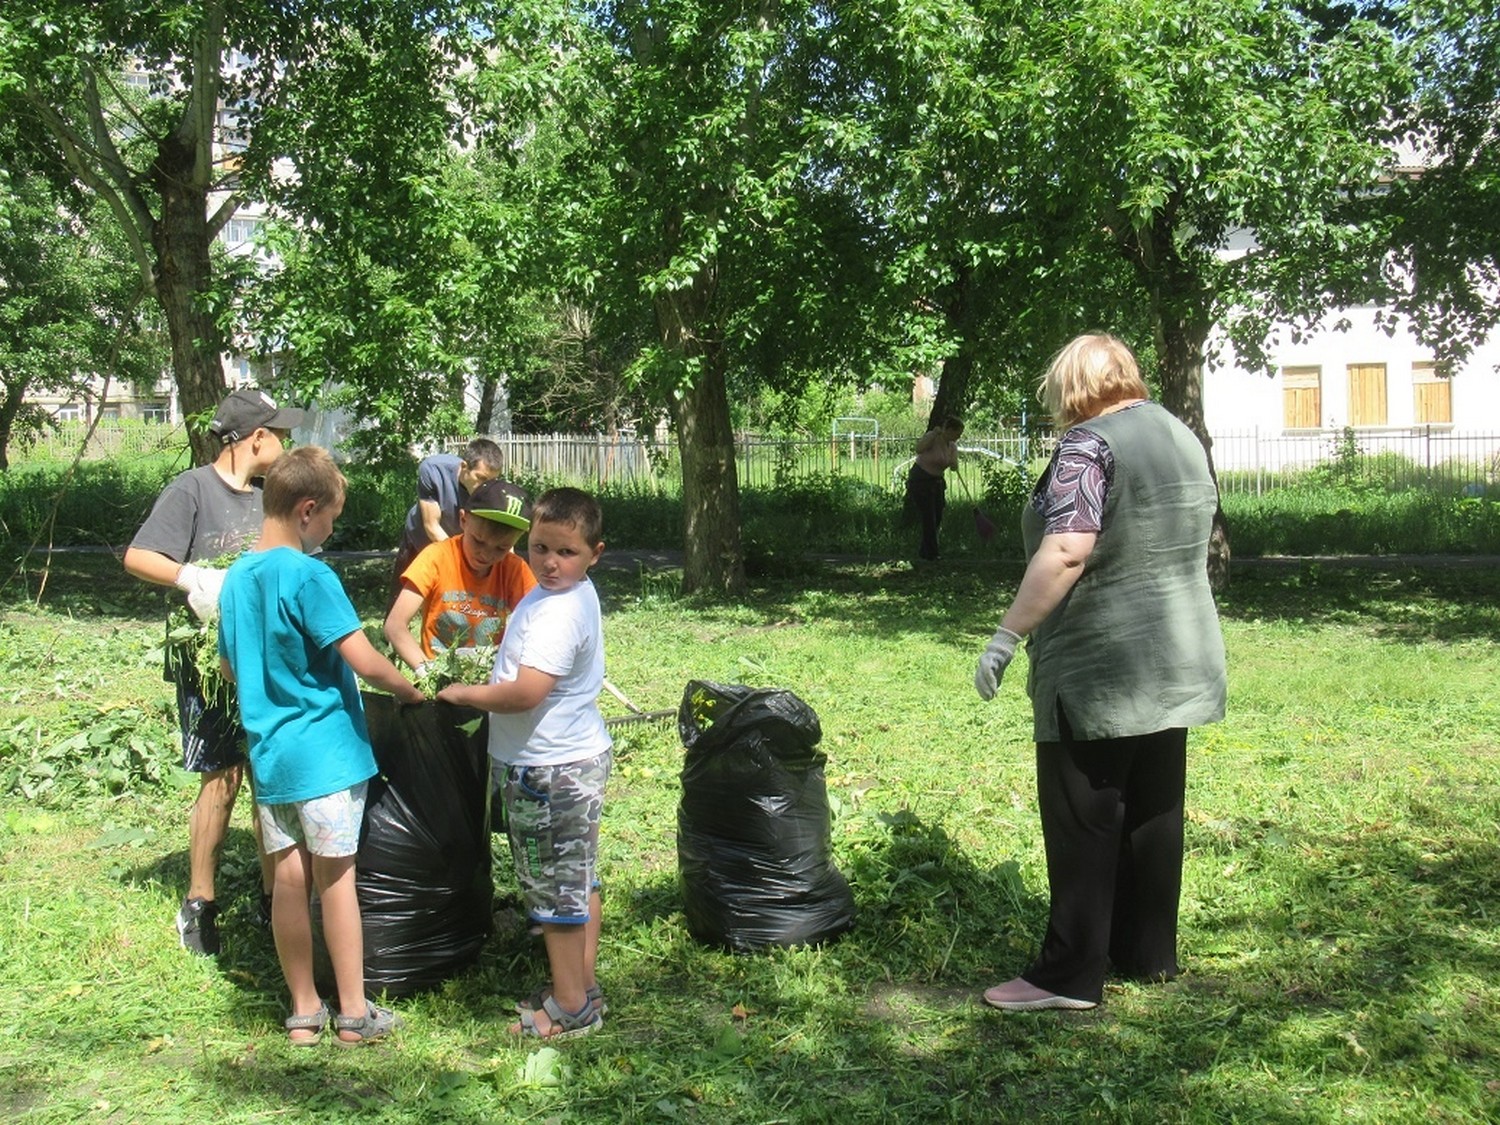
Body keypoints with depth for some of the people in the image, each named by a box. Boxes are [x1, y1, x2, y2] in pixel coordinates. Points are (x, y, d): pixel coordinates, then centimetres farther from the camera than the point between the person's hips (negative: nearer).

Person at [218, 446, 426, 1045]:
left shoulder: (235, 577, 7)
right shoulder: (310, 576, -16)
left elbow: (229, 668, 19)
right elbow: (365, 661, -20)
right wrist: (414, 690, -4)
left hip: (268, 751, 6)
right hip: (323, 751, -6)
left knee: (290, 878, 10)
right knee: (336, 878, 3)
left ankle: (303, 1010, 19)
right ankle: (353, 1013, 12)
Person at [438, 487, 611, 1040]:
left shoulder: (558, 612, -25)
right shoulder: (569, 595, 7)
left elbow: (526, 693, -31)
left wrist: (465, 693, -18)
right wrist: (494, 676, 12)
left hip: (547, 770, -10)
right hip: (579, 756, 10)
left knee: (554, 887, 2)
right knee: (578, 879, 18)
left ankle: (570, 1009, 13)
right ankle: (582, 988, 31)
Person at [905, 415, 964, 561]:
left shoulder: (952, 446, 2)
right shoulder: (932, 437, -19)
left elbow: (954, 468, -8)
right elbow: (919, 449, -39)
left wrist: (953, 464, -30)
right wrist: (934, 433, -40)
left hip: (936, 482, 8)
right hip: (920, 481, -8)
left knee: (937, 519, 9)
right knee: (929, 519, -9)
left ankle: (923, 552, 22)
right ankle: (931, 554, -1)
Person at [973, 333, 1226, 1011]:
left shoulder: (1090, 444, -14)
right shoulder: (1184, 439, 13)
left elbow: (1066, 552, -26)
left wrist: (1007, 635, -23)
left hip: (1099, 669, -8)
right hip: (1178, 667, 9)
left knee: (1082, 822, -2)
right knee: (1154, 812, 15)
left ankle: (1071, 974, 2)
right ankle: (1150, 953, 24)